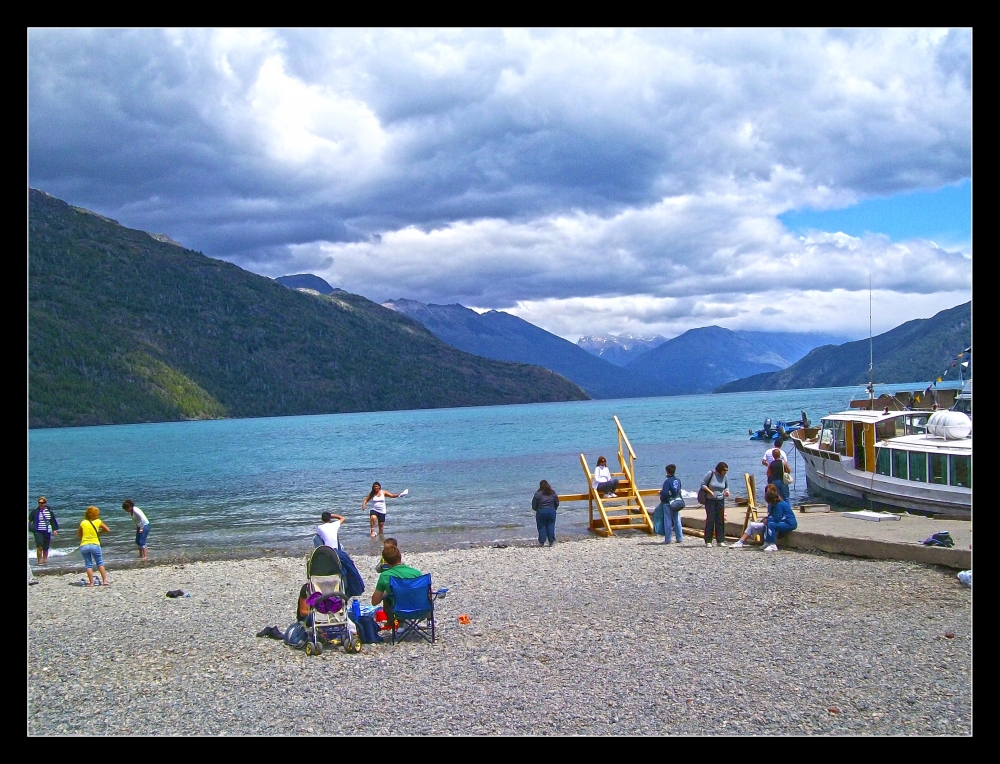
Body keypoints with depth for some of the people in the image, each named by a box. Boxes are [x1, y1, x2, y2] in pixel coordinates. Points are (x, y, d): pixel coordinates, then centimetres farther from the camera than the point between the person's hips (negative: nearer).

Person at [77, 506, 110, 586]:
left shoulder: (83, 523, 4)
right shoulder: (98, 522, 0)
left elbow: (78, 535, 12)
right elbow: (108, 530, 9)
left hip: (84, 546, 1)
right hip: (95, 545, -1)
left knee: (88, 565, 8)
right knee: (100, 563, 12)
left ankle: (91, 582, 4)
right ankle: (104, 580, 6)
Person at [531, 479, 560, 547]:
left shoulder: (538, 493, -8)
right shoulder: (553, 493, 4)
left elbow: (534, 505, -3)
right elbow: (557, 503, 12)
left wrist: (537, 510, 16)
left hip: (541, 512, -3)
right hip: (551, 511, 3)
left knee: (542, 527, 4)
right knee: (551, 526, 8)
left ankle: (541, 542, 5)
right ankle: (551, 541, 9)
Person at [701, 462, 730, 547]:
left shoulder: (725, 477, 2)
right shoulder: (711, 474, -10)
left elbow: (726, 486, 16)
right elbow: (703, 484, -5)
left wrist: (726, 491, -6)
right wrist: (710, 491, -17)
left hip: (720, 501, 4)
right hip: (710, 500, -4)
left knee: (720, 520, 3)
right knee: (710, 520, -5)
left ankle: (720, 541, 9)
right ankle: (708, 541, 1)